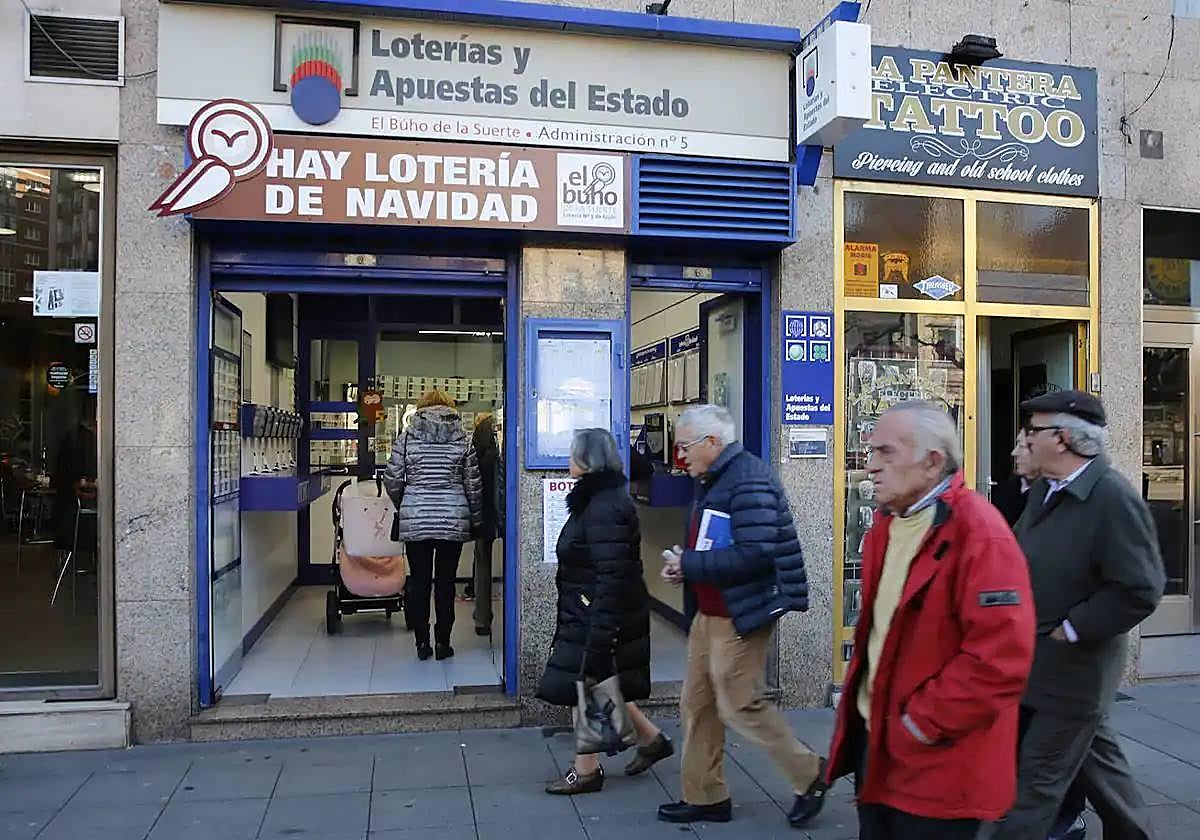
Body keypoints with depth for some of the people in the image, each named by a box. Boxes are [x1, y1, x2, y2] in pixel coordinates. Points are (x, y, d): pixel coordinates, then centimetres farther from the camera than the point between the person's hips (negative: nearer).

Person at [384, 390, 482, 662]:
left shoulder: (406, 437, 0)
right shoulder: (462, 440, 2)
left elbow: (392, 480, 0)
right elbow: (474, 484, 3)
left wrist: (402, 507, 19)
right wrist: (476, 519, 14)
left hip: (415, 520, 0)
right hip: (453, 521, 0)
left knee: (419, 581, 9)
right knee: (446, 582, 7)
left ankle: (422, 642, 13)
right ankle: (443, 643, 12)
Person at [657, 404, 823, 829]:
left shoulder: (748, 481, -19)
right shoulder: (712, 481, 13)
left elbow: (753, 555, -28)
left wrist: (689, 565, -21)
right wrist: (682, 563, 1)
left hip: (740, 616, -10)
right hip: (709, 612, 10)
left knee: (740, 706, -2)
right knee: (697, 705, 13)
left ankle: (809, 774, 19)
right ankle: (705, 796, 26)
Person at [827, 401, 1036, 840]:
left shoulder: (978, 534, -21)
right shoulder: (887, 523, 6)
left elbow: (1001, 656, -26)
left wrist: (923, 723, -19)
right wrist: (865, 712, 11)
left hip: (935, 764, -8)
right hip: (873, 737, 8)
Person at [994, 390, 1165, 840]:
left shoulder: (1113, 497, -21)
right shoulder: (1044, 490, 3)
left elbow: (1139, 590, -24)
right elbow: (1021, 556, 16)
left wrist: (1070, 631, -19)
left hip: (1074, 666, -8)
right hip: (1039, 659, 8)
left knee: (1037, 778, 2)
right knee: (1095, 755, 24)